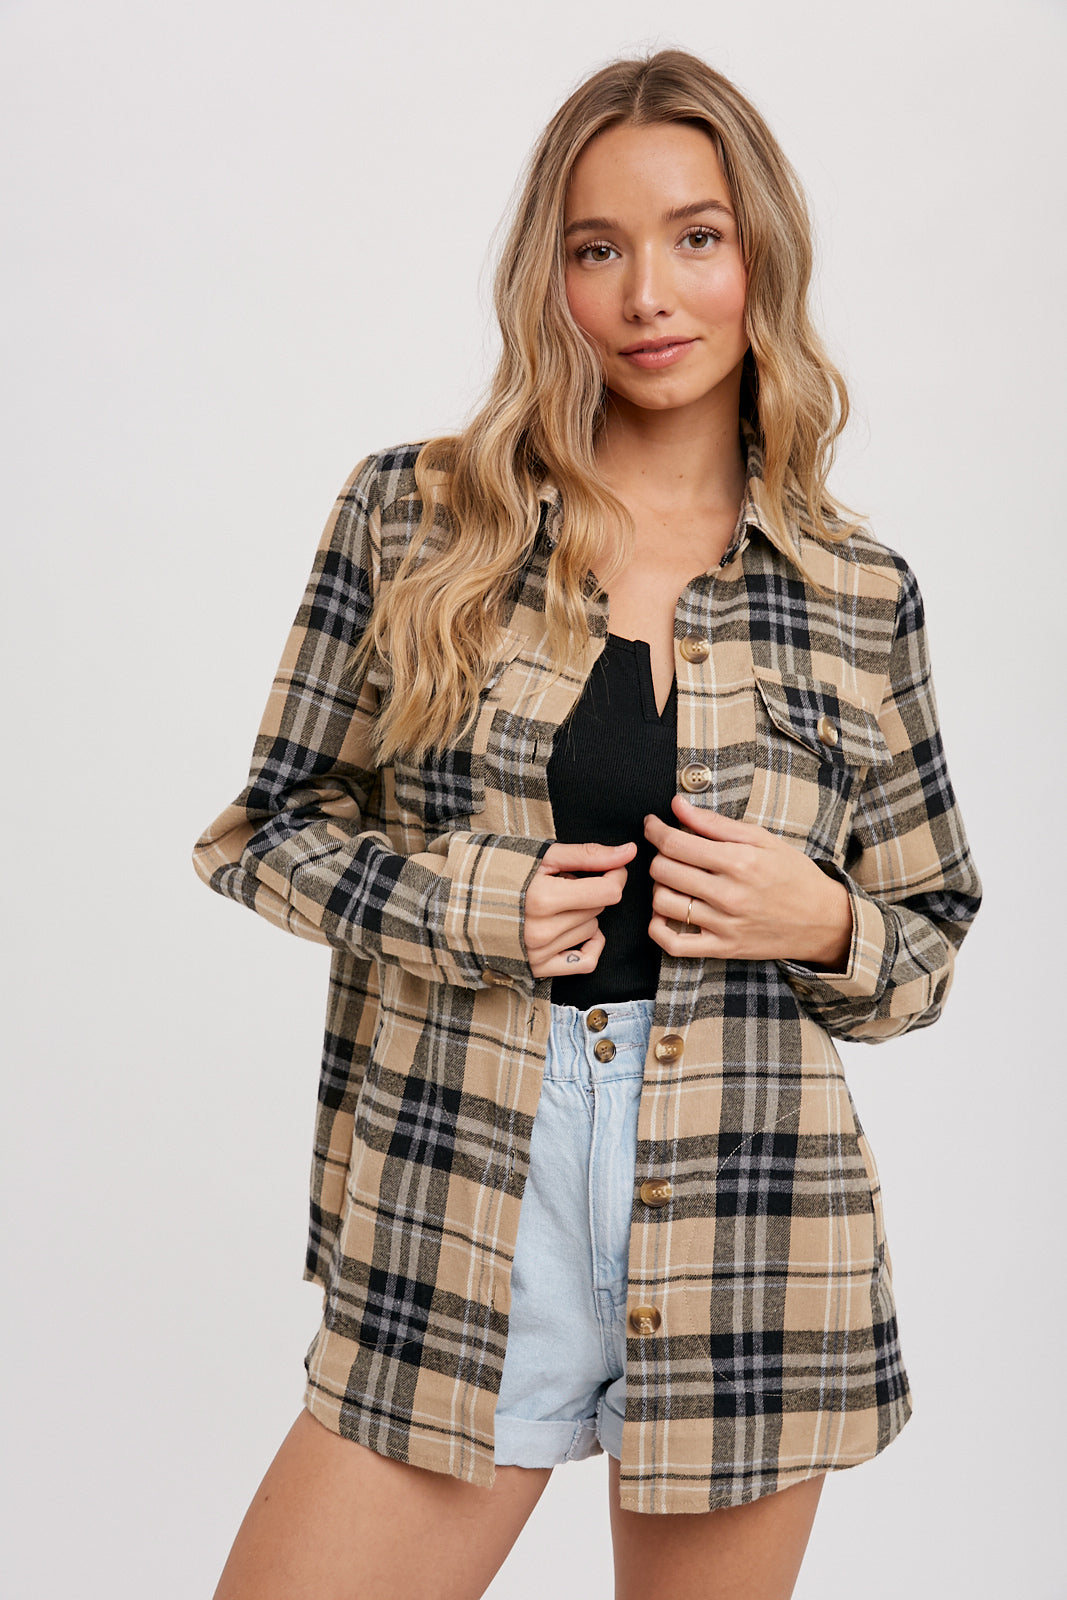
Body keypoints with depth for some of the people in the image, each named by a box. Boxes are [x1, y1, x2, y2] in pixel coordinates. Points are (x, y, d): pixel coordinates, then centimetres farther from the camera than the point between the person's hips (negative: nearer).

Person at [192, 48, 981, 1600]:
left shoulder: (861, 596, 2)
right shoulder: (413, 516, 0)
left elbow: (929, 947, 11)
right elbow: (271, 825, 6)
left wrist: (818, 919, -10)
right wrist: (457, 904, -11)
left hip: (749, 1240, 1)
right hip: (450, 1228, 0)